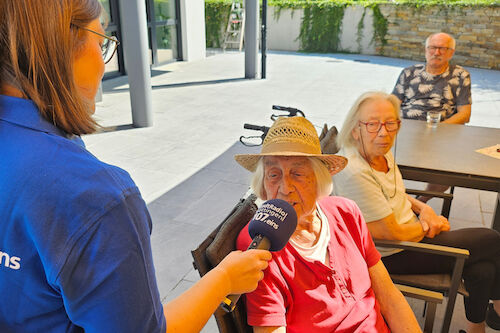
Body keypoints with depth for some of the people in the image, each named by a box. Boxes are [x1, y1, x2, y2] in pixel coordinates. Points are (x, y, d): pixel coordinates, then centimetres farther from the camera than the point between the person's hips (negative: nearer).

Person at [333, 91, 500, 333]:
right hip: (392, 256, -7)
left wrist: (423, 208, -2)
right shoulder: (354, 173, -31)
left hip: (412, 230, 7)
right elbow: (393, 233, -24)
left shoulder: (382, 152, -3)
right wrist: (429, 225, -6)